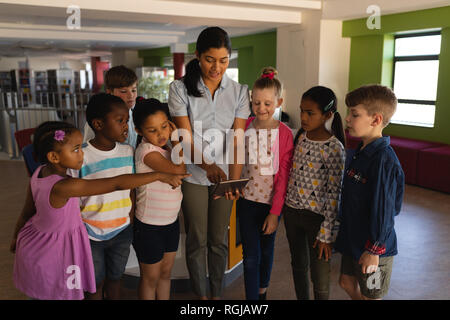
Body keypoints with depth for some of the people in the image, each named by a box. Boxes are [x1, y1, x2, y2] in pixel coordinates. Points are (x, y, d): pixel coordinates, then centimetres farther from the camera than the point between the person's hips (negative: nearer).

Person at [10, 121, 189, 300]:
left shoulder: (39, 173, -8)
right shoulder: (62, 186, -36)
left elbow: (27, 211, 7)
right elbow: (116, 184, -41)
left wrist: (16, 237, 25)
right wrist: (159, 175, -38)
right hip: (53, 260, -8)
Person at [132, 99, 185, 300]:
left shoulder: (167, 148, 4)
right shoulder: (146, 151, -22)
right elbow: (177, 169, -32)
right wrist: (177, 140, -20)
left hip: (171, 222, 7)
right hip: (149, 227, -7)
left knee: (165, 273, 22)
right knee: (150, 278, 12)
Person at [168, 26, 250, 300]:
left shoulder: (239, 92, -1)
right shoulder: (180, 88, -7)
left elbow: (238, 142, -7)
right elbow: (186, 138, -13)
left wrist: (234, 180, -21)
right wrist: (208, 165, -30)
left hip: (225, 174, 2)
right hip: (194, 174, -1)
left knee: (219, 239, 13)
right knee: (197, 240, 9)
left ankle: (217, 293, 33)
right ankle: (201, 294, 30)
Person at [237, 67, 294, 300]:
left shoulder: (284, 134, -10)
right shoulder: (244, 127, -3)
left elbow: (283, 176, -10)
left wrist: (275, 212, -11)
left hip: (271, 202, -1)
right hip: (247, 200, 1)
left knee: (266, 250, 18)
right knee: (251, 255, 1)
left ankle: (262, 291, 41)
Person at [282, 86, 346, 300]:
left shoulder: (334, 149, -18)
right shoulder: (301, 136, 1)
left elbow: (334, 194, -17)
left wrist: (326, 234, -15)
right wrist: (285, 206, 13)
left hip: (317, 216, -6)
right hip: (292, 211, 6)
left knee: (319, 276, 9)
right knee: (298, 265, 22)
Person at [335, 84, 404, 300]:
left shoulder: (384, 159, -26)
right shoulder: (358, 153, 2)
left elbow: (383, 208, -24)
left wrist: (374, 249, -19)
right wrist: (343, 226, 18)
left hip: (374, 246, -8)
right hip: (353, 238, 8)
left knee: (370, 295, 11)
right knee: (347, 282, 23)